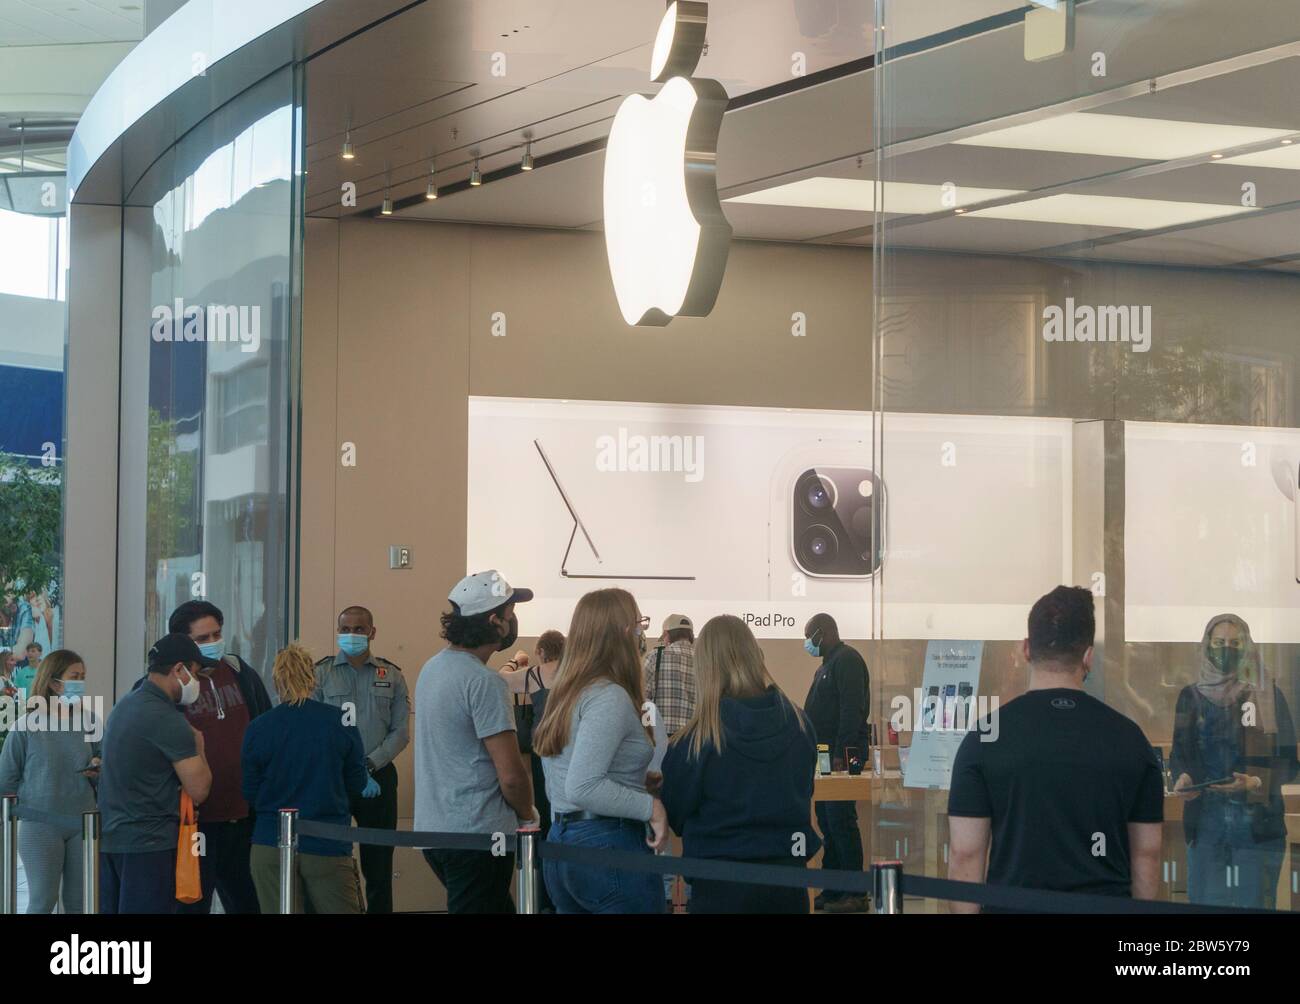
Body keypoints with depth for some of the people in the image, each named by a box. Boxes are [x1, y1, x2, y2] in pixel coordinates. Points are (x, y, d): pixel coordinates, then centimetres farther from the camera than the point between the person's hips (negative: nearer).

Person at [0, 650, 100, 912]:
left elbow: (100, 766, 14)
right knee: (42, 901, 2)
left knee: (79, 902, 8)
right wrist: (29, 805, -2)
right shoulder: (29, 724, -8)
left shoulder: (89, 721, 3)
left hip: (83, 823, 3)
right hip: (40, 826, -3)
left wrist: (98, 770, -7)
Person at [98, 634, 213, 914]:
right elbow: (199, 790, -15)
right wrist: (198, 745, 2)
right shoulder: (167, 719, -15)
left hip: (109, 839, 9)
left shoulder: (124, 705, 13)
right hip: (148, 844, -9)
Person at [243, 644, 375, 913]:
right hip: (328, 846, -1)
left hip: (271, 846, 1)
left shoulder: (257, 729, -6)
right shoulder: (341, 723, -6)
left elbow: (250, 795, 3)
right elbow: (356, 785, 4)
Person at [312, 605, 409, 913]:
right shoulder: (320, 673, 4)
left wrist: (370, 762, -11)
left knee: (379, 862, 2)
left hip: (378, 775, 1)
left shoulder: (391, 675, 8)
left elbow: (400, 731, 4)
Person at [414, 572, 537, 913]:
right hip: (476, 834, -9)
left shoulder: (432, 668, 12)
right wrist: (528, 815, -1)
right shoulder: (484, 683, -17)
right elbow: (511, 775, -18)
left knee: (501, 907, 19)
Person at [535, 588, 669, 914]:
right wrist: (650, 806, -17)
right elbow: (582, 788, -25)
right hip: (609, 849, -9)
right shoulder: (609, 697, -16)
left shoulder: (563, 693, 12)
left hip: (560, 845, 9)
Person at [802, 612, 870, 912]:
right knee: (827, 821, 11)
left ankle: (855, 894, -8)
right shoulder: (827, 665, 21)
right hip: (826, 756, 10)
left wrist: (840, 753, -24)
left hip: (841, 755, -10)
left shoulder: (847, 660, -11)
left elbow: (852, 710, -20)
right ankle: (831, 891, 15)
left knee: (840, 821, -10)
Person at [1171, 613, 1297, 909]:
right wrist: (1182, 778, -15)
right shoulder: (1192, 696, 9)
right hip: (1206, 821, 1)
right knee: (1206, 908, 0)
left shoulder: (1269, 696, 4)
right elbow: (1180, 752, 8)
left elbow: (1288, 761, 2)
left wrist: (1255, 783, -17)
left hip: (1258, 821, -1)